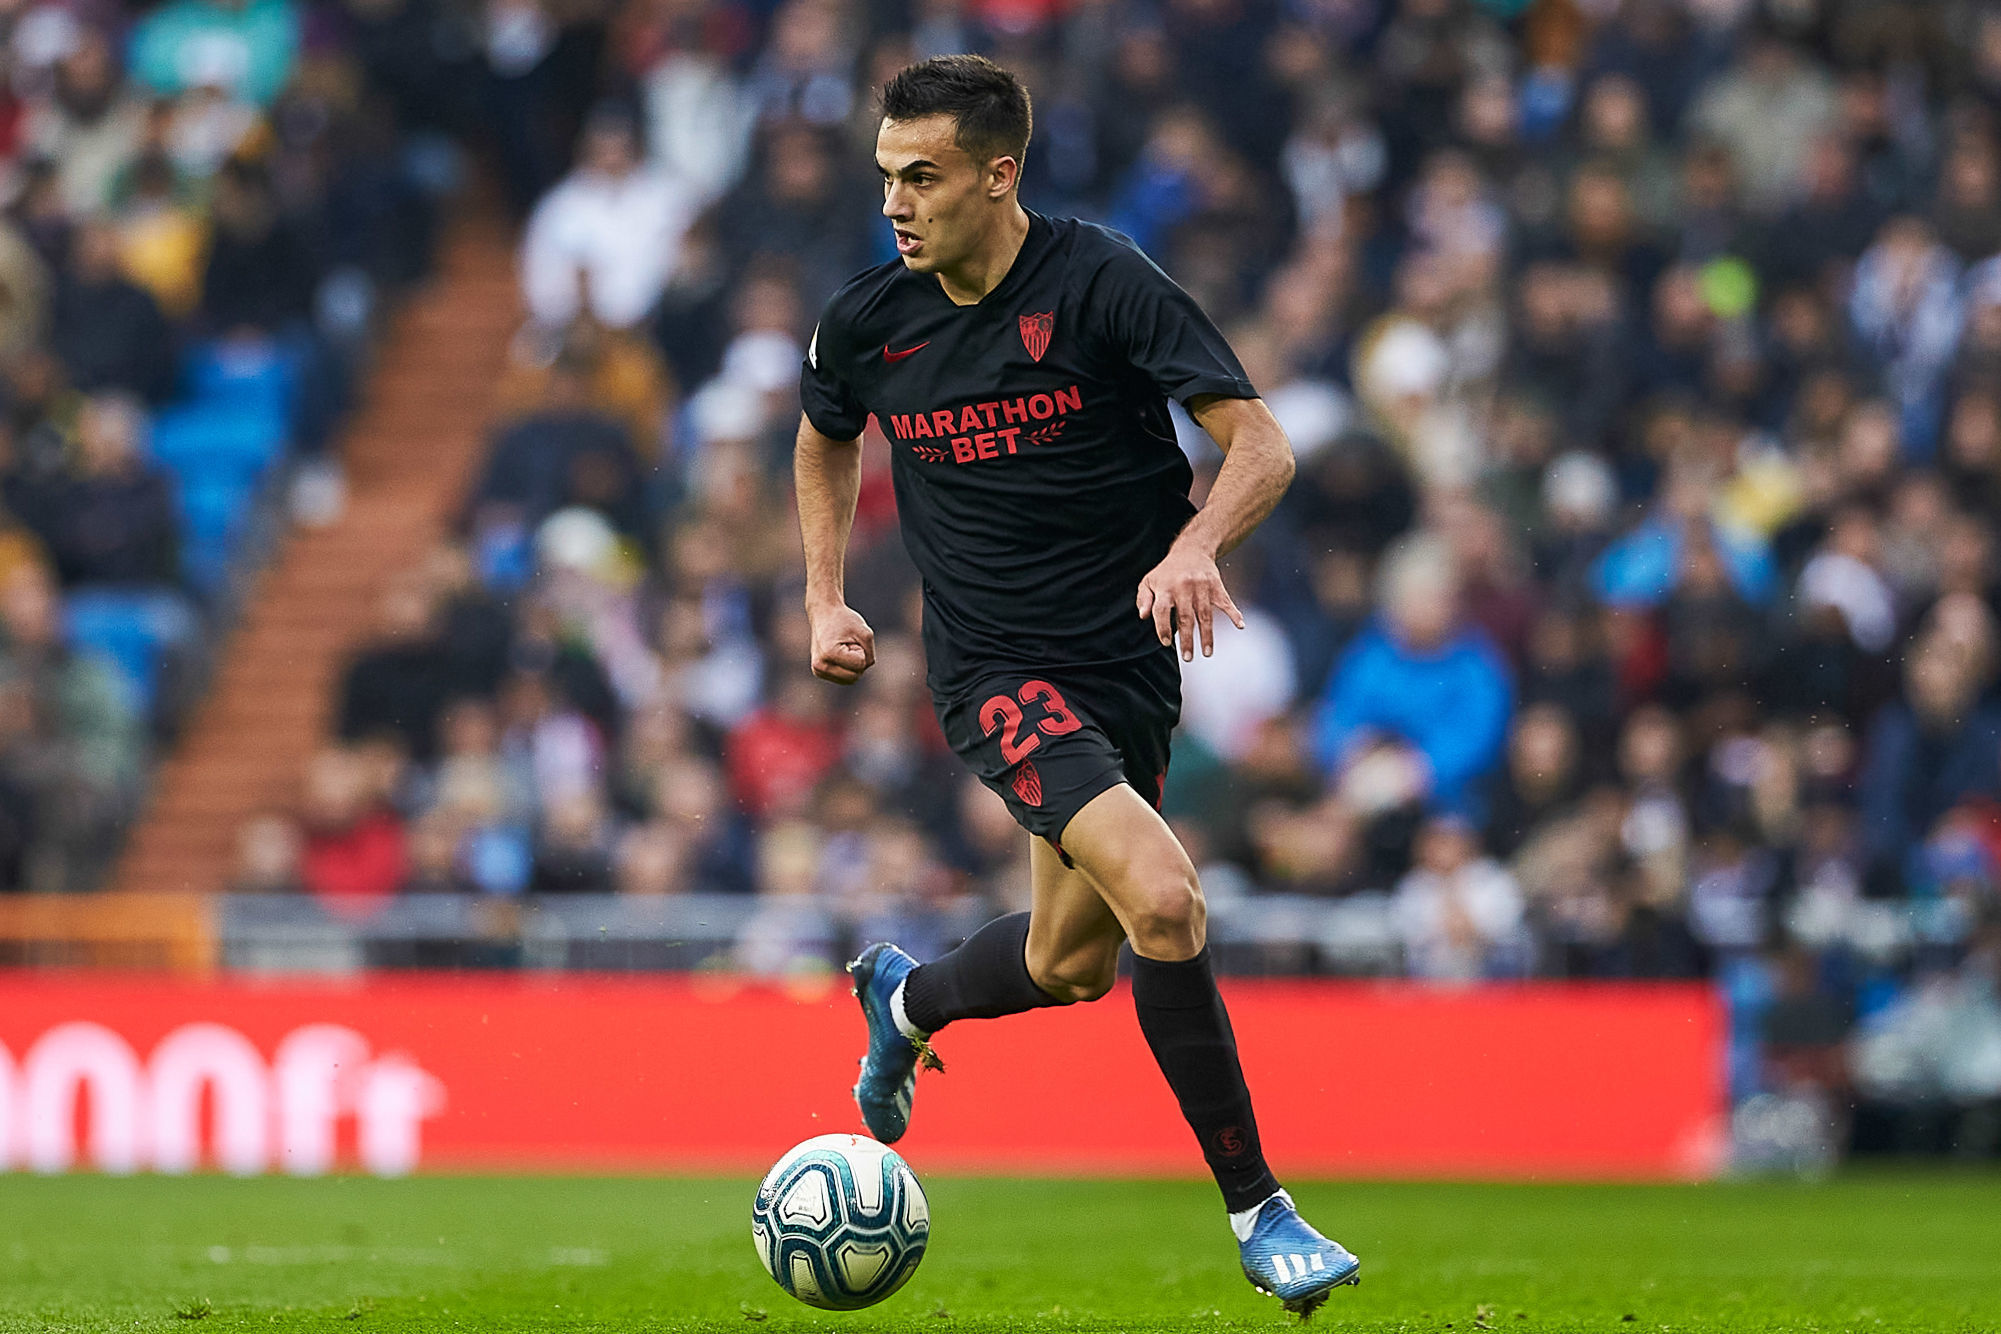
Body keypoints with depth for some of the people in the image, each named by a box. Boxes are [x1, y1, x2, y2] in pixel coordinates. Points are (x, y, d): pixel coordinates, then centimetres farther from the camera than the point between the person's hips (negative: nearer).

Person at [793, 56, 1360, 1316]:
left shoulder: (1103, 281, -14)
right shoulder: (869, 323, -4)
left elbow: (1262, 445, -17)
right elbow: (826, 441, 20)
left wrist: (1195, 546, -36)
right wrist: (827, 600, 9)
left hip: (1130, 660, 2)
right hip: (999, 669, -1)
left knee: (1075, 965, 16)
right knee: (1162, 897, -25)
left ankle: (910, 1000, 51)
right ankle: (1258, 1210, -15)